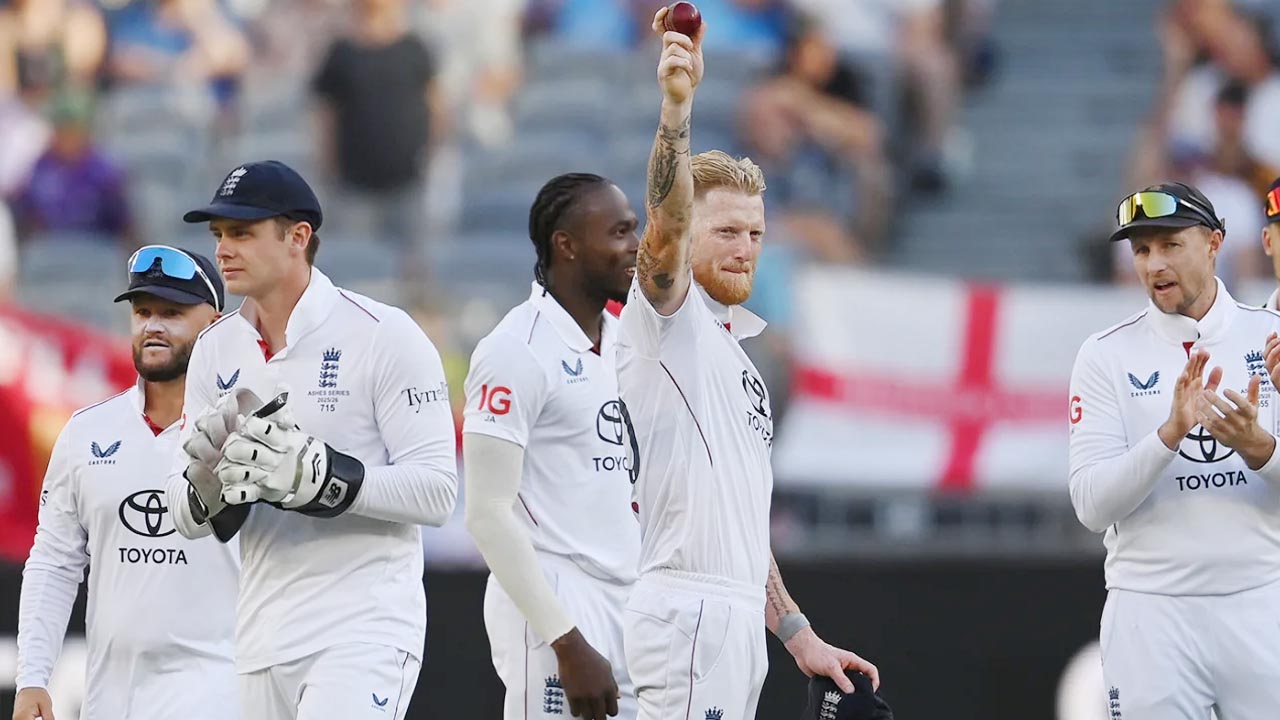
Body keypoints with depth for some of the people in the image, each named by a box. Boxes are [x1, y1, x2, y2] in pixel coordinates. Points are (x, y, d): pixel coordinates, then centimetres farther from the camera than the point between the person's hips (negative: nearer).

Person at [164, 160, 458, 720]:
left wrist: (315, 474, -24)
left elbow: (436, 491, -13)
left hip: (366, 627, -7)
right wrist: (208, 479, -13)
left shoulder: (384, 336, -8)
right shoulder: (218, 350, 11)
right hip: (263, 638, 7)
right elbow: (187, 520, 11)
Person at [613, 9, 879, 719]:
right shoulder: (665, 316, 0)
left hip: (740, 620, 9)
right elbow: (665, 224, -22)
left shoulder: (736, 359, 25)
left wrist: (798, 635, 21)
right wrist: (676, 106, -37)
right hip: (684, 610, -9)